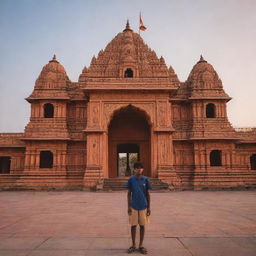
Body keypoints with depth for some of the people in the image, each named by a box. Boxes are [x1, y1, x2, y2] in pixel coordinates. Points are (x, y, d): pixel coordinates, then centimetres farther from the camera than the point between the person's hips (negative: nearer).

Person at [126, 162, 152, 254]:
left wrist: (149, 207, 1)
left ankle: (141, 245, 22)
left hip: (143, 206, 1)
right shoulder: (131, 179, -3)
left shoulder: (145, 179, -2)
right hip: (133, 206, 0)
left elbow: (147, 194, 3)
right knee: (133, 225, 7)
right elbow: (129, 193, 1)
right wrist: (129, 206, -5)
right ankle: (133, 245, 23)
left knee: (142, 225, 8)